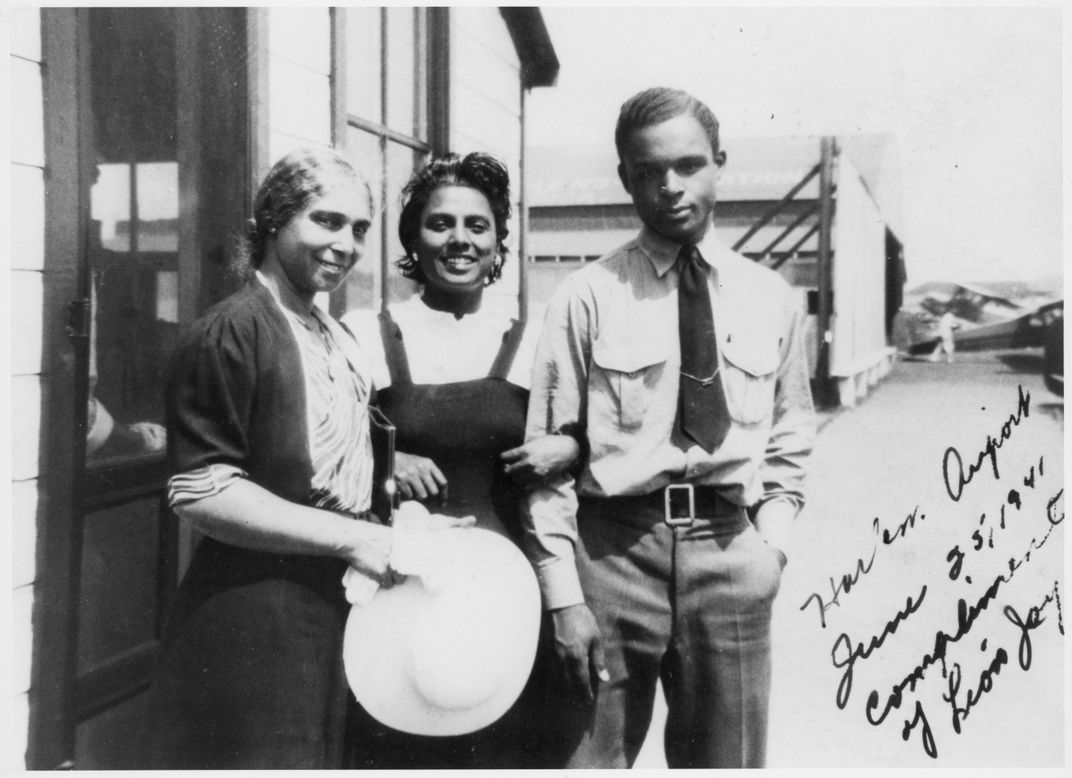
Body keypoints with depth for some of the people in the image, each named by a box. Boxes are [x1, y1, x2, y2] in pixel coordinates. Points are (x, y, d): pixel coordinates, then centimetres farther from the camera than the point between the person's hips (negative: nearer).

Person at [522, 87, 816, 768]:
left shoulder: (770, 297, 8)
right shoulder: (589, 296, -2)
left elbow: (789, 441, 17)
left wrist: (771, 544, 3)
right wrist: (563, 595, -8)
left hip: (730, 553, 3)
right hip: (614, 550, -2)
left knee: (727, 760, 13)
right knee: (590, 759, 5)